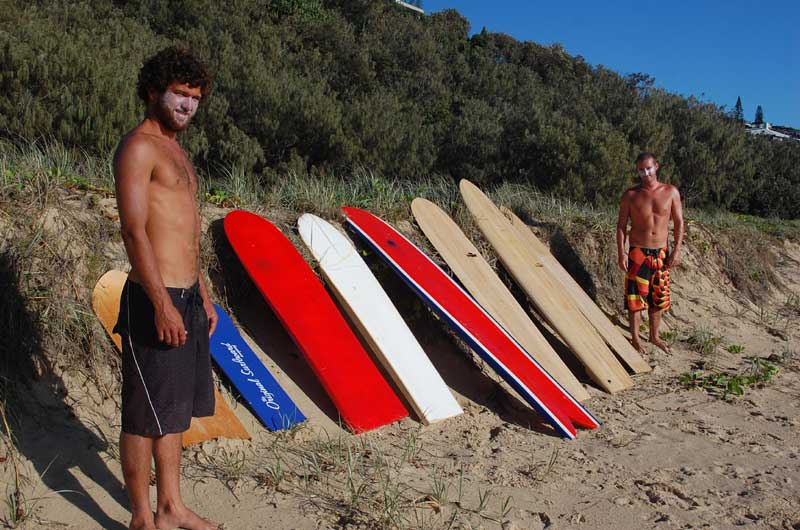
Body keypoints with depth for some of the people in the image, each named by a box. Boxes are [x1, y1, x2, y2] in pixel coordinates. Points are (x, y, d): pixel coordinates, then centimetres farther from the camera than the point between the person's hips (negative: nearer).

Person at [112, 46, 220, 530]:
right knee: (146, 415, 2)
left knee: (176, 408, 16)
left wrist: (203, 294, 22)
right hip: (156, 300, -9)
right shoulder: (138, 147, -10)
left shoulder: (177, 151, 19)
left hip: (187, 297, 9)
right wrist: (162, 303, -25)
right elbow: (134, 231, -19)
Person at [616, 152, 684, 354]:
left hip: (661, 253, 2)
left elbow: (678, 223, 4)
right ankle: (635, 339, 13)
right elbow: (621, 225, -1)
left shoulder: (671, 192, 0)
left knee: (658, 298, 12)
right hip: (638, 252, -2)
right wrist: (621, 253, -9)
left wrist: (677, 250, -3)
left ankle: (654, 336, 29)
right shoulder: (630, 195, -5)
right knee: (635, 297, -1)